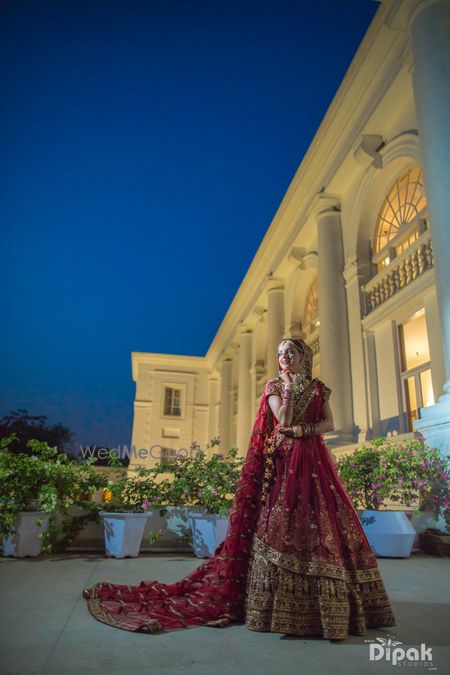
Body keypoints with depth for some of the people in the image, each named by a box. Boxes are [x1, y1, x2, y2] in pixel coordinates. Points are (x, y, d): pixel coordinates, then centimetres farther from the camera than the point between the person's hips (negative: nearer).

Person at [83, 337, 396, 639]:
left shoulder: (319, 387, 11)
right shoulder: (273, 386, 5)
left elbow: (330, 423, 7)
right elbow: (283, 419, -9)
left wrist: (304, 429, -8)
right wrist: (290, 387, -9)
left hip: (313, 460, 2)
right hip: (282, 460, -2)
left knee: (318, 522, 1)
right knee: (279, 521, -8)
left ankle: (326, 602, 15)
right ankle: (280, 603, 2)